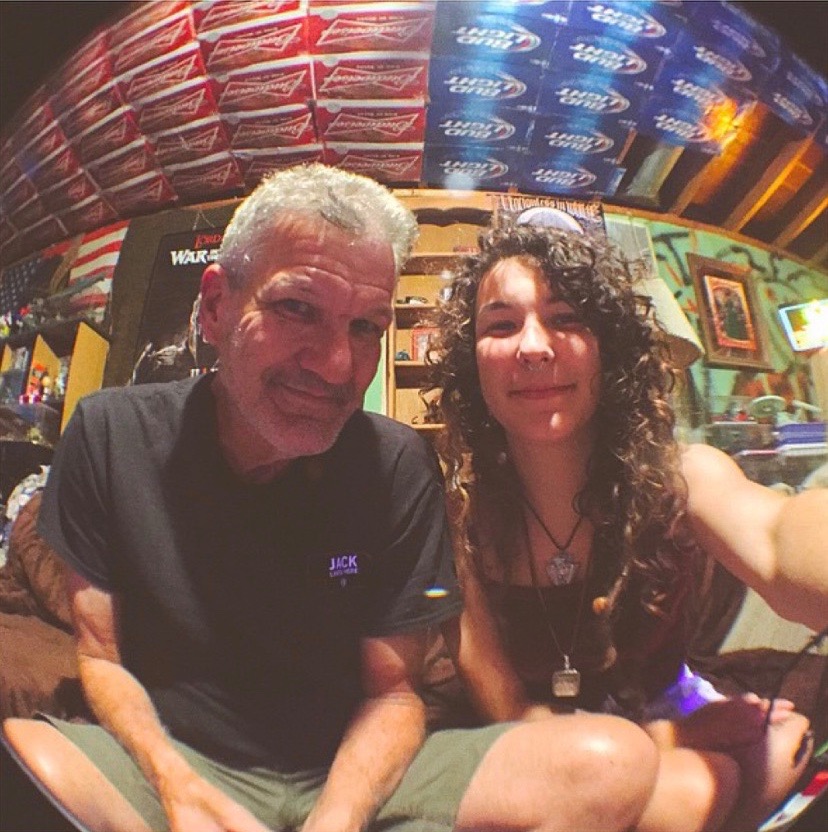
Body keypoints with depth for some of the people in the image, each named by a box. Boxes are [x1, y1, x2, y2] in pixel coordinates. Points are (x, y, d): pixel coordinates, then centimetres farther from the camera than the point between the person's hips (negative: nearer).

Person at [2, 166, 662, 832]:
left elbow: (392, 690, -4)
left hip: (353, 776, 1)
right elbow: (101, 656, -3)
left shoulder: (399, 467, -10)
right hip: (168, 759, 0)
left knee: (615, 764, -19)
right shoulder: (111, 434, -8)